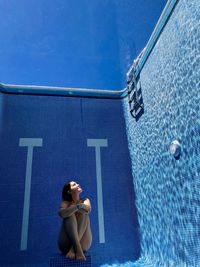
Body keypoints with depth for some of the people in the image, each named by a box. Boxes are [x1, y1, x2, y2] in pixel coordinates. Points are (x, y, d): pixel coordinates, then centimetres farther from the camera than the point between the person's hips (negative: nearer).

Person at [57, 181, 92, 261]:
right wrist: (77, 206, -31)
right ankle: (77, 249, -38)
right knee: (70, 214, -23)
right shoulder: (66, 203, 3)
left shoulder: (85, 200, 11)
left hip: (83, 243, 2)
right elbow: (61, 213, -22)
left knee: (84, 213, -21)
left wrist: (71, 208, -18)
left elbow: (88, 209, -14)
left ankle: (73, 249, -31)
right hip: (67, 244, -1)